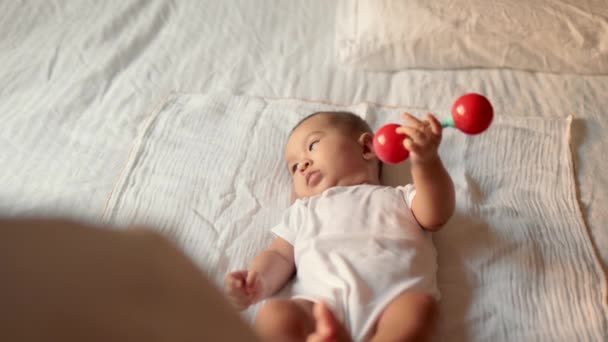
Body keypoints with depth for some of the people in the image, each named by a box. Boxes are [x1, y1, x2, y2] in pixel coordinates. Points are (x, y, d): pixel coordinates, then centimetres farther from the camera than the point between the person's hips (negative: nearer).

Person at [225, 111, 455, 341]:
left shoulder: (399, 198, 28)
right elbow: (280, 255, 23)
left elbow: (436, 215, 9)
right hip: (321, 303, 2)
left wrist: (426, 161, -8)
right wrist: (260, 282, 0)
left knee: (420, 307, -33)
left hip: (391, 299, -1)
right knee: (272, 315, -27)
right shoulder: (303, 210, 34)